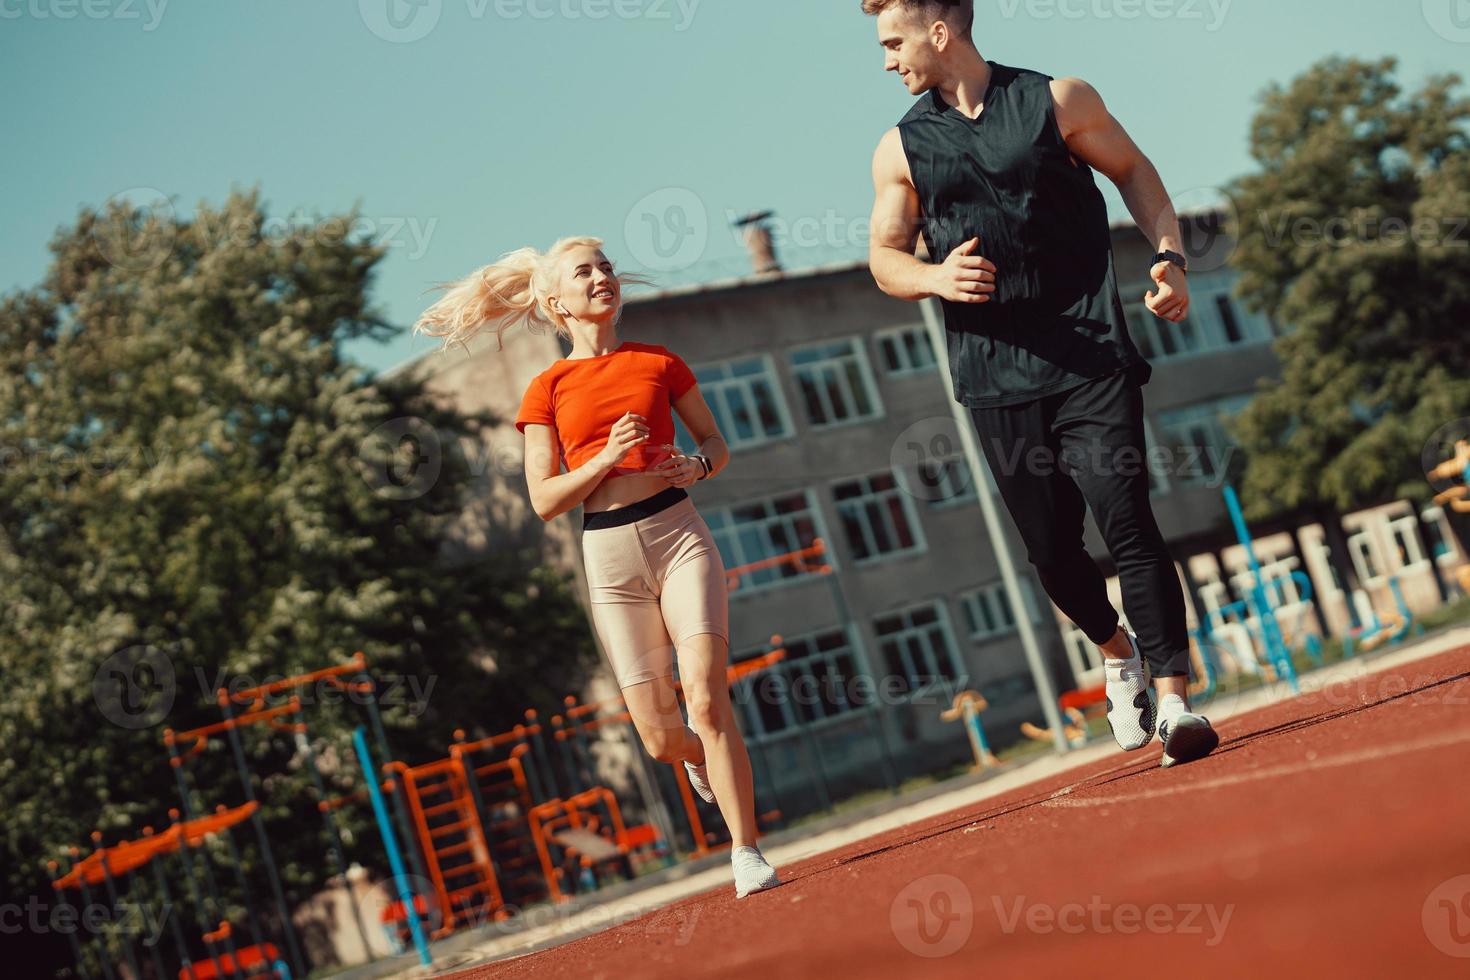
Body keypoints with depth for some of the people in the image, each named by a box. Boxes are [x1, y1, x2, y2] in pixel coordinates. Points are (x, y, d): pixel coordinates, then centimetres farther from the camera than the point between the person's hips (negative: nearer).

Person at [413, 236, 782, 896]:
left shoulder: (659, 363, 9)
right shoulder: (548, 389, 5)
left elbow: (716, 442, 18)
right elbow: (544, 500, 0)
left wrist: (698, 465, -5)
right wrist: (608, 458, -14)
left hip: (677, 532, 0)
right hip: (608, 553, 0)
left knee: (706, 698, -19)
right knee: (660, 737, 0)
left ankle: (747, 855, -11)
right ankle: (704, 759, 38)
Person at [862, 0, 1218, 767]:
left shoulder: (1058, 101, 3)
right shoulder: (900, 149, 8)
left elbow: (1133, 171, 14)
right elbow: (884, 258, 9)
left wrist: (1168, 257, -1)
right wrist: (937, 278, -13)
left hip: (1092, 356, -2)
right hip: (998, 379, 2)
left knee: (1125, 518, -13)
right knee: (1050, 549, 4)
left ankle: (1172, 697, -11)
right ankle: (1119, 652, 32)